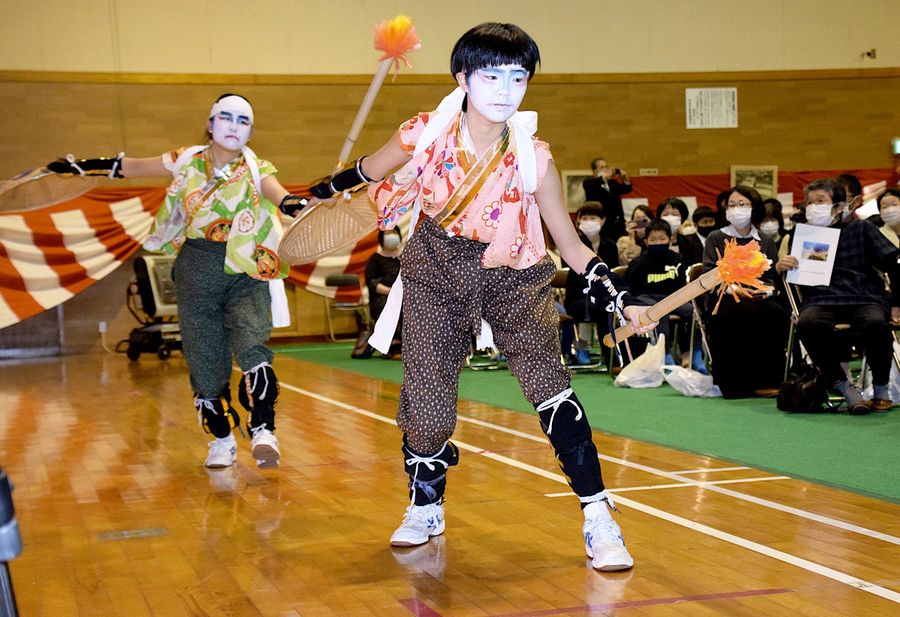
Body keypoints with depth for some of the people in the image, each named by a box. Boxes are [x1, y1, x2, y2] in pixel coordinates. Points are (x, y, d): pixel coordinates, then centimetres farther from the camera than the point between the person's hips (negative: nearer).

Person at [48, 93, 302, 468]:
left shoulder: (256, 170, -2)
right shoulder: (187, 162, 6)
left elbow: (276, 192, -24)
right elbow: (128, 167, 18)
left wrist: (292, 204, -47)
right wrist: (82, 167, 21)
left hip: (245, 272, -2)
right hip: (195, 272, 3)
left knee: (251, 348, -22)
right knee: (204, 359, 4)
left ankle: (263, 430, -21)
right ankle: (222, 439, 19)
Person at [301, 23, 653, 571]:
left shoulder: (533, 158, -16)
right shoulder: (426, 135, -15)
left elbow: (572, 247, -9)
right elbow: (368, 173, 9)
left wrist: (621, 302, -21)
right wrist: (325, 191, 23)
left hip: (510, 278, -1)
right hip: (436, 276, 1)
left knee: (550, 388, -19)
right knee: (426, 404, -2)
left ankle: (599, 519, -9)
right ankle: (426, 508, 28)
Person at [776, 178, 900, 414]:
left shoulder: (861, 229, 13)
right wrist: (779, 267, -8)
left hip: (865, 298, -1)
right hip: (821, 300, 1)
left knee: (875, 322, -36)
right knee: (807, 323, -36)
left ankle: (881, 390, -12)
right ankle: (843, 386, -22)